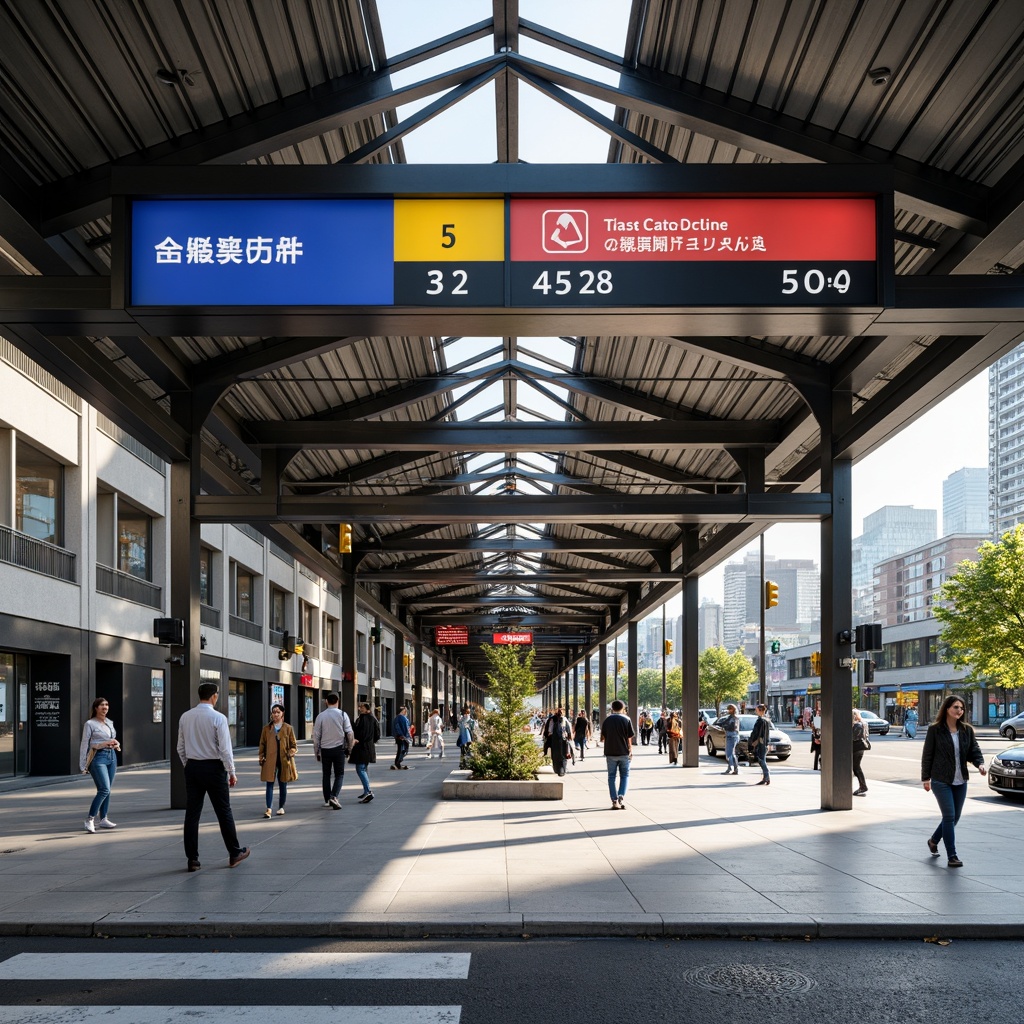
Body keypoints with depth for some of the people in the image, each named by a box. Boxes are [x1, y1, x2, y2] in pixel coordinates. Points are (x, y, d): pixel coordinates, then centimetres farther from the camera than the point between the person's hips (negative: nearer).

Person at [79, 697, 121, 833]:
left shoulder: (110, 723, 14)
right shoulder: (90, 724, -5)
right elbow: (84, 745, -6)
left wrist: (115, 744, 2)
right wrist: (82, 766, -9)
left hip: (111, 756, 7)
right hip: (98, 757, -7)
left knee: (107, 790, 8)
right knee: (104, 789, -16)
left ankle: (103, 819, 15)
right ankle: (90, 818, -7)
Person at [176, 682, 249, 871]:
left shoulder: (185, 717, 2)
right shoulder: (218, 718, -13)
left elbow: (181, 748, 8)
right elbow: (225, 749, -14)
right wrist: (232, 772, -4)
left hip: (192, 767, 4)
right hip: (213, 767, -4)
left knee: (192, 813, 7)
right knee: (223, 812, 7)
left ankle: (192, 859, 8)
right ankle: (235, 853, 18)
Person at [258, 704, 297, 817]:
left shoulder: (288, 728, 5)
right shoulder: (266, 728, 7)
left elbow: (294, 745, 8)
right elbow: (262, 745, 12)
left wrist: (291, 753, -10)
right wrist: (261, 758, 3)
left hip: (284, 761, 0)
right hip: (270, 761, 0)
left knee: (283, 786, 8)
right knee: (270, 785, -8)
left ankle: (281, 807, 22)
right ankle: (268, 809, -13)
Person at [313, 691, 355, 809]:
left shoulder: (321, 716, -2)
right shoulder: (343, 714, -5)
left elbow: (316, 736, 1)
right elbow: (350, 733, -6)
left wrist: (316, 752, 10)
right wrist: (349, 747, 8)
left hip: (325, 750, 1)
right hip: (339, 748, -1)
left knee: (326, 775, 13)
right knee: (339, 774, 5)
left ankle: (327, 800, 16)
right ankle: (334, 796, -14)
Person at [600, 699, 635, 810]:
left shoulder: (607, 720, 2)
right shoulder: (626, 719, -4)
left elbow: (603, 738, 5)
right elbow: (629, 738, -4)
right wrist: (630, 751, 7)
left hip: (610, 752, 1)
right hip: (624, 753, -1)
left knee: (612, 777, 8)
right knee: (625, 775, 11)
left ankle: (615, 801, 2)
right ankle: (621, 796, -8)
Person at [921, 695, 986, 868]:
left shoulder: (967, 730, 5)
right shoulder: (935, 730, -6)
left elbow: (974, 751, 6)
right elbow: (927, 755, -2)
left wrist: (980, 764, -16)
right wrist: (925, 778, -3)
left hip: (960, 781, 5)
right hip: (941, 781, -5)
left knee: (955, 817, 12)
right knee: (949, 816, -8)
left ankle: (933, 840, 37)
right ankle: (952, 856, -2)